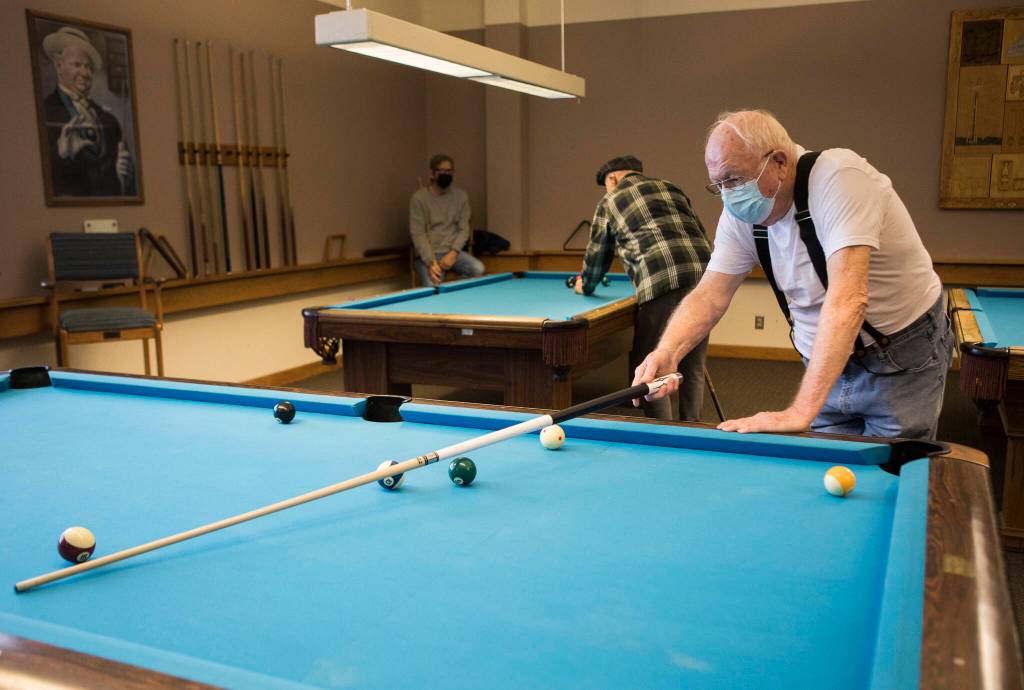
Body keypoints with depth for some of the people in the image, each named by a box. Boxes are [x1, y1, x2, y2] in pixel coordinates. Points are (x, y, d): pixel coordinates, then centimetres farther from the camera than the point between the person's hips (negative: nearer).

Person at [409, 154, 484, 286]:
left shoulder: (461, 196, 4)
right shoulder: (419, 197, -7)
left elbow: (463, 229, 4)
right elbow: (417, 234, -10)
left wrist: (453, 253, -14)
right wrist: (431, 262, -22)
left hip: (452, 252, 4)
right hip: (428, 254, -4)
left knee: (478, 269, -25)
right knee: (433, 286, -31)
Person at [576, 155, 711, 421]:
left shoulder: (609, 201, 18)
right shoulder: (673, 189, 30)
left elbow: (597, 254, 27)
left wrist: (586, 285, 45)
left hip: (662, 282, -5)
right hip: (704, 277, 6)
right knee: (693, 370, 13)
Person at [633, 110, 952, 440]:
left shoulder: (839, 176, -28)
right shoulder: (741, 214, -8)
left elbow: (848, 298, -37)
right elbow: (709, 295, -8)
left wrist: (801, 411, -43)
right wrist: (667, 352, -30)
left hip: (903, 363, -5)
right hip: (826, 364, 5)